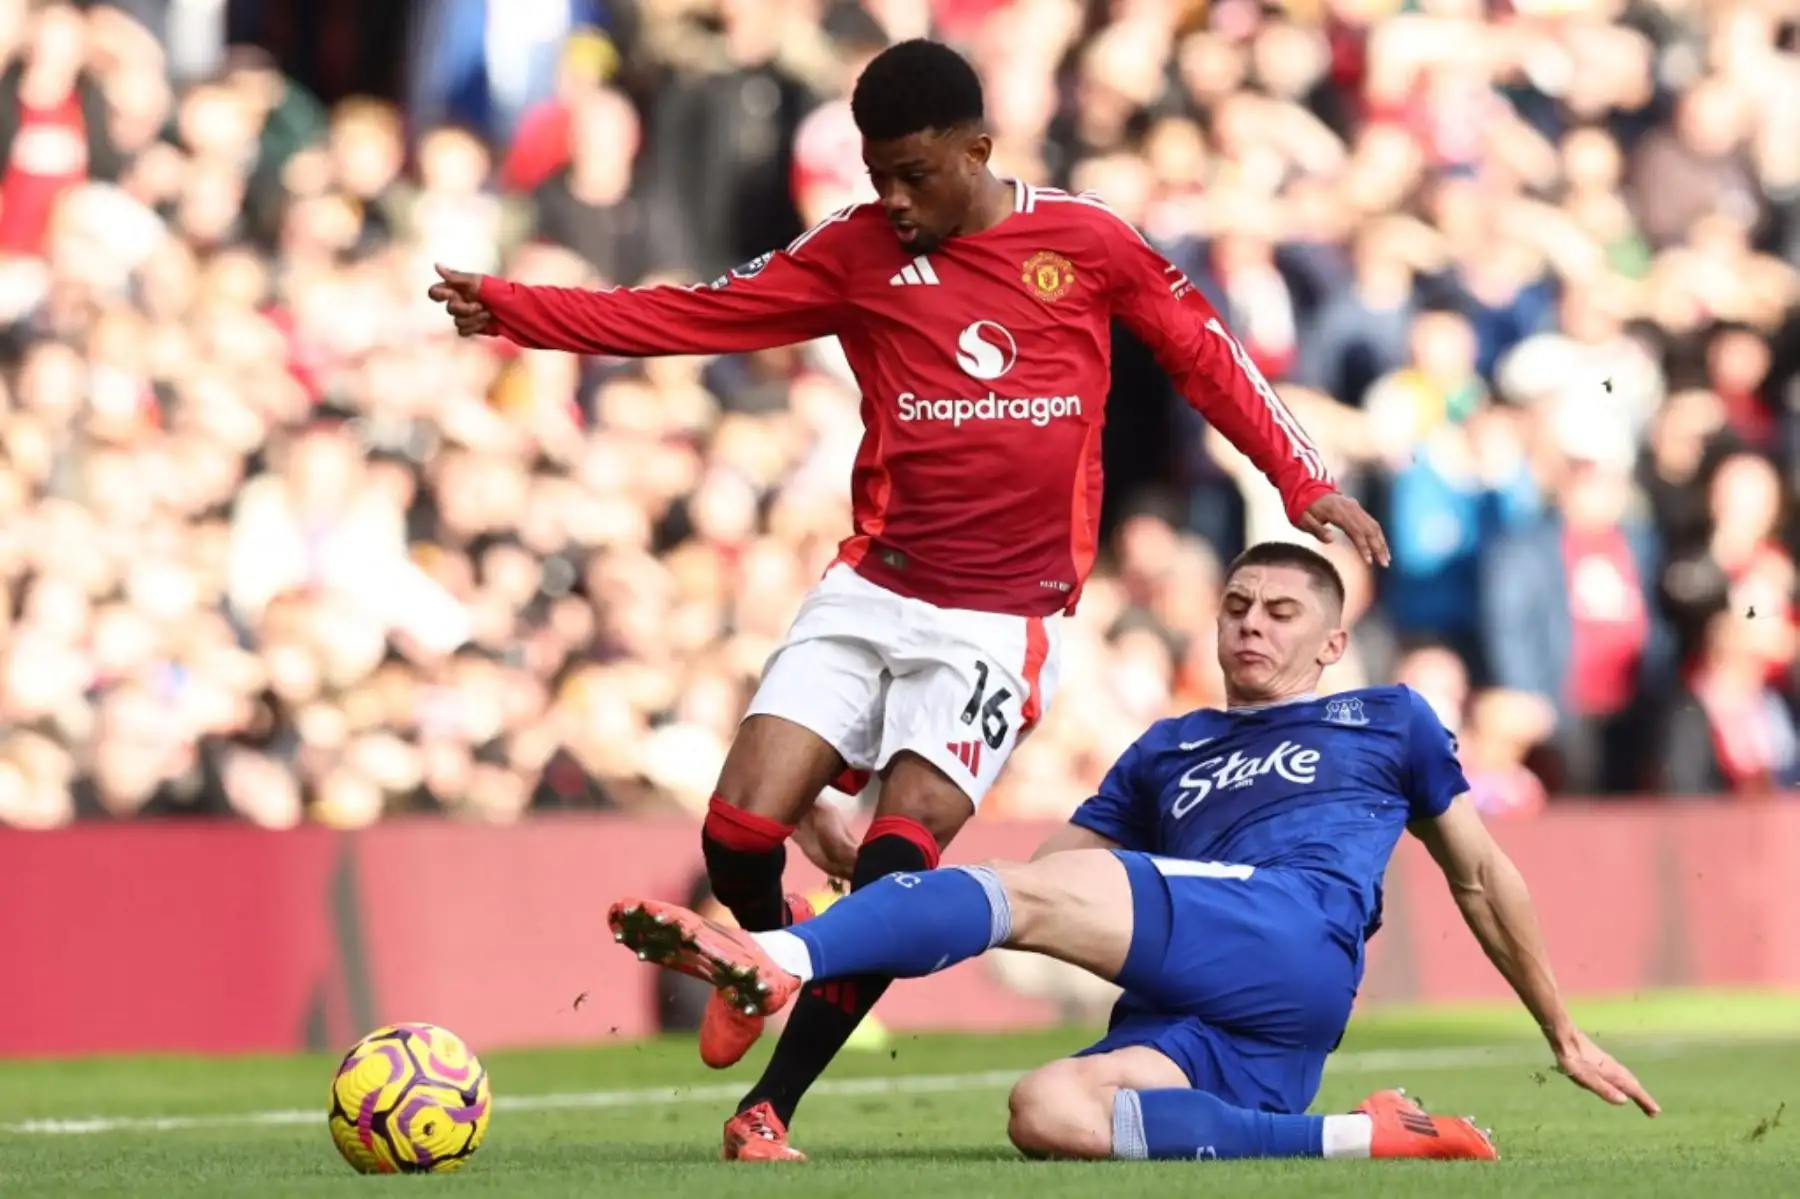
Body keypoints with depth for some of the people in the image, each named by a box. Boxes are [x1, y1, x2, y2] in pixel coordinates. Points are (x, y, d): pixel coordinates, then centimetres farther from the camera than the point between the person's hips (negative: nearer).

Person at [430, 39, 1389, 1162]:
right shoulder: (855, 253, 4)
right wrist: (511, 309, -5)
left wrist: (1304, 482, 6)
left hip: (1001, 624, -2)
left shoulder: (1086, 243, 1)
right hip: (872, 593, 2)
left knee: (896, 864, -16)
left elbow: (1202, 350, 12)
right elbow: (686, 317, 2)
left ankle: (771, 1107, -2)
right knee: (739, 832, -12)